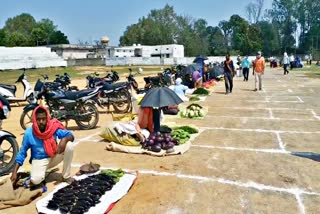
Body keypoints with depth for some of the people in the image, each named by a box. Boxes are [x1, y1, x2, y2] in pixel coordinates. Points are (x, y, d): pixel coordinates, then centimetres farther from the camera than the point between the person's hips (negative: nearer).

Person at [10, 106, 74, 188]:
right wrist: (15, 172, -11)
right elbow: (22, 153, -5)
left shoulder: (53, 127, -13)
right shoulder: (29, 133, -14)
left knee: (69, 145, -24)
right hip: (39, 160, -3)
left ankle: (66, 176, -8)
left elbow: (70, 135, -11)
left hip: (53, 157, 3)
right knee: (36, 180, -34)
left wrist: (64, 139, -36)